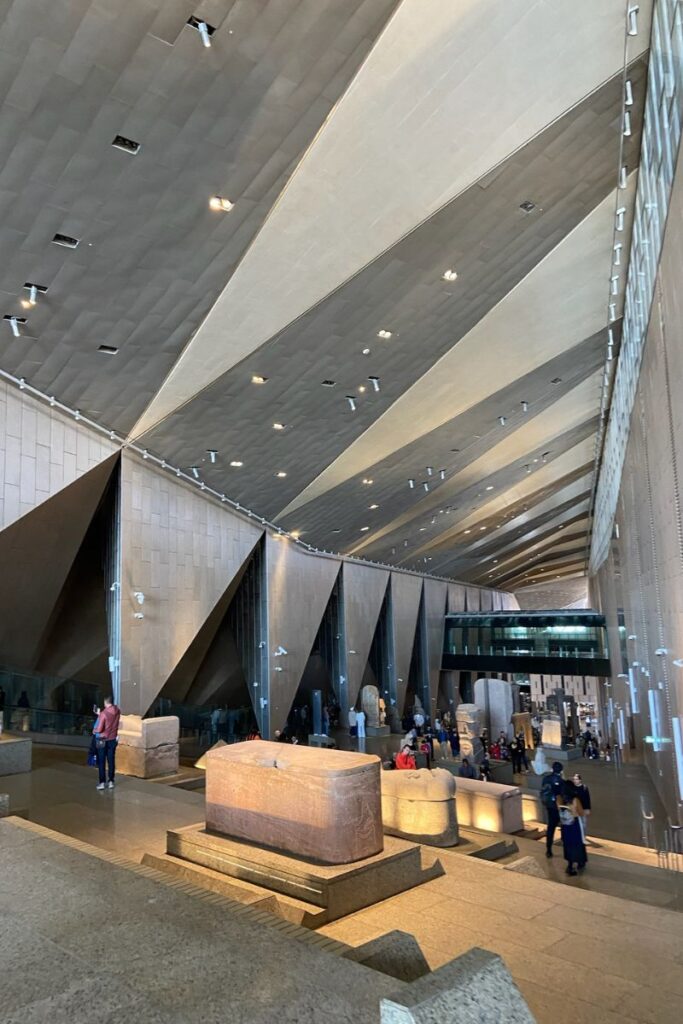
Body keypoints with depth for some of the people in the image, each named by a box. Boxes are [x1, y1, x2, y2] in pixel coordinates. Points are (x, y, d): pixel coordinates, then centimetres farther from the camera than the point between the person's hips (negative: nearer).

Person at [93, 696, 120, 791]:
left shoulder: (104, 713, -20)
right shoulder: (117, 711, -2)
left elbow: (99, 729, -19)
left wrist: (94, 730, 3)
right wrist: (100, 715, 15)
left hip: (103, 740, -5)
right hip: (113, 739, 5)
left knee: (101, 762, 5)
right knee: (111, 761, 10)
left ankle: (102, 783, 6)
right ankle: (111, 782, 14)